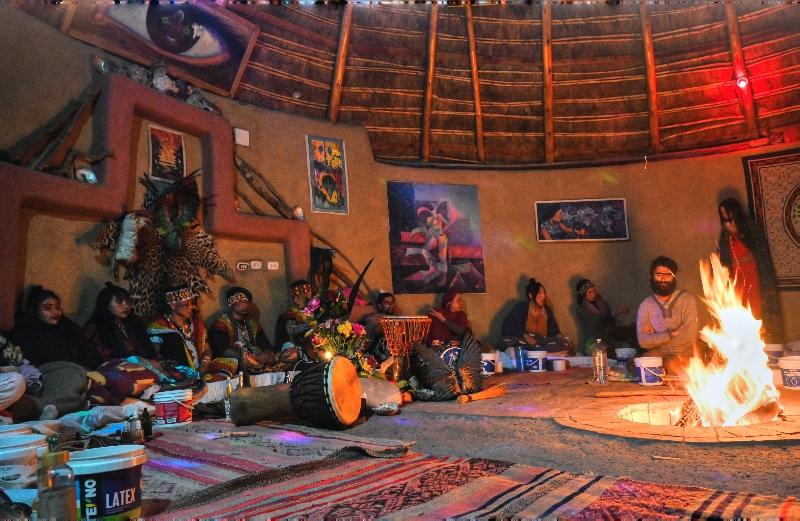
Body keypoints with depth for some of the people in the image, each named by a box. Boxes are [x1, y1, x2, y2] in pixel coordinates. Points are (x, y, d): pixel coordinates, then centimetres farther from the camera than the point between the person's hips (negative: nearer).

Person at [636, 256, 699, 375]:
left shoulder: (687, 300, -2)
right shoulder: (645, 305, 5)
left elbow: (690, 336, -14)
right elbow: (642, 341, -5)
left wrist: (655, 338, -8)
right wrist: (671, 334, -13)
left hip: (683, 355, -2)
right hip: (656, 354, 2)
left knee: (672, 364, -34)